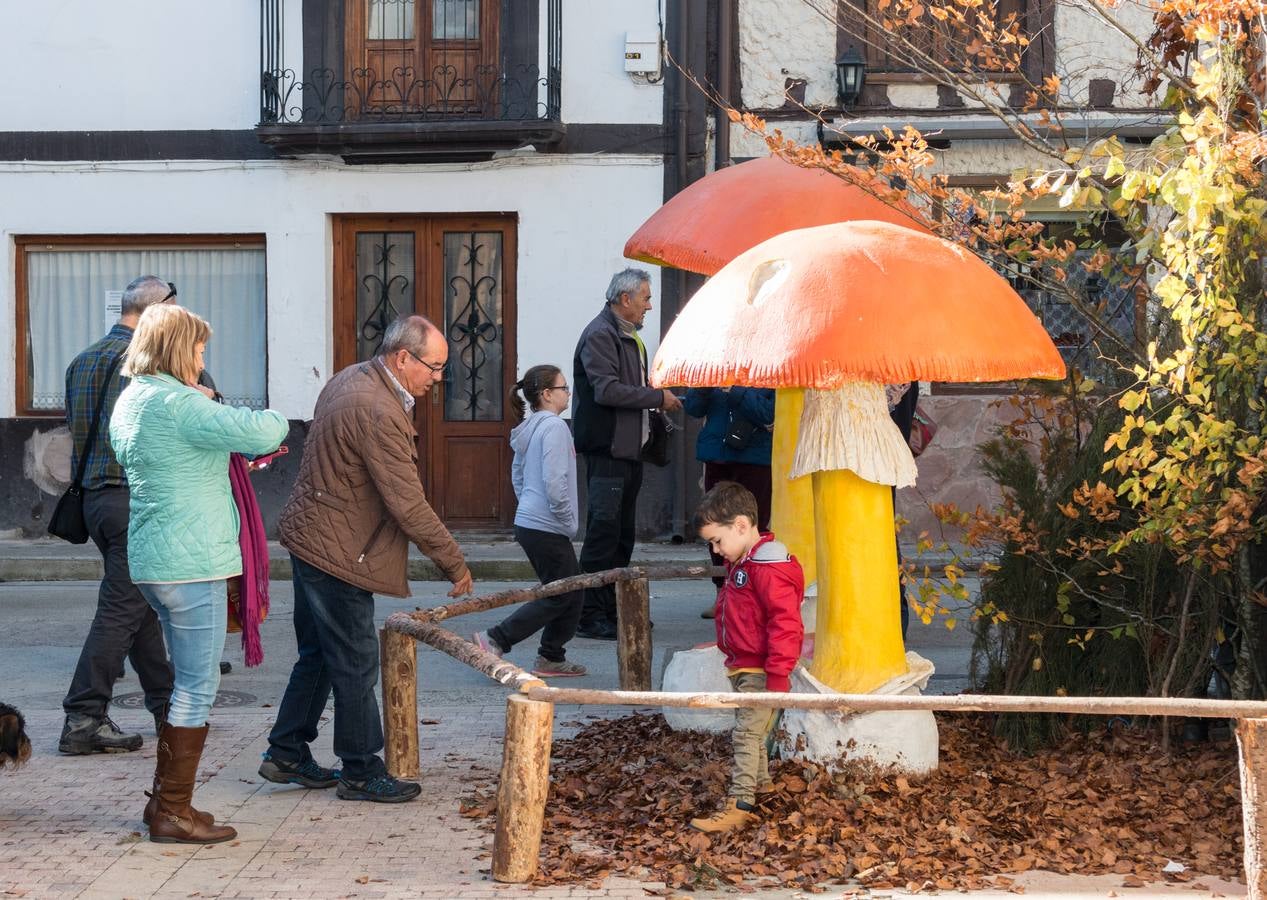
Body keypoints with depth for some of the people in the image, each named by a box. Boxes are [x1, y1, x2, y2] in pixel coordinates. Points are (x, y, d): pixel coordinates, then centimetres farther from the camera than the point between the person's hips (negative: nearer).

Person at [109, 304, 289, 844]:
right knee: (197, 688, -3)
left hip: (152, 562, 10)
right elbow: (260, 433, -24)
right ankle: (173, 813, 2)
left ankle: (165, 800, 23)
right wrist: (275, 420, -1)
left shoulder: (129, 403, 13)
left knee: (189, 683, 18)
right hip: (191, 563, -10)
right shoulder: (178, 405, -16)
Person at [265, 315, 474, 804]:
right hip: (336, 550, -11)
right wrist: (454, 563, -15)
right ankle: (361, 772, 10)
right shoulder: (380, 413, -25)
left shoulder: (351, 378, 8)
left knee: (318, 654, 19)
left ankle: (287, 754, 27)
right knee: (355, 663, 0)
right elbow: (408, 504, -24)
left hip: (308, 536, 11)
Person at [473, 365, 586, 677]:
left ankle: (551, 658, 16)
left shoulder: (528, 429, 14)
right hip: (548, 529, -10)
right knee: (563, 596, -2)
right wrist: (567, 523, -14)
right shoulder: (554, 426, -15)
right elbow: (554, 481, -23)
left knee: (570, 594, 14)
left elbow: (517, 476, 22)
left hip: (528, 522, 10)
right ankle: (496, 640, -3)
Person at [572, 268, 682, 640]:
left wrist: (659, 401, 10)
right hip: (606, 451, -10)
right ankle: (590, 615, -8)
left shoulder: (629, 337, 20)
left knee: (623, 534, 12)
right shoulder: (600, 335, -12)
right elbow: (606, 390, -22)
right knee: (604, 531, -11)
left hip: (629, 450, 10)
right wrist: (657, 397, -15)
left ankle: (613, 609, 19)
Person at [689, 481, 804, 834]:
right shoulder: (741, 564, 12)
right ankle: (760, 782, 34)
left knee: (746, 734, -11)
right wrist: (732, 658, 26)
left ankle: (739, 806, -12)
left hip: (760, 671, -10)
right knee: (750, 732, 20)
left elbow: (785, 623, -26)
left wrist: (778, 674, -25)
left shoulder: (768, 568, -21)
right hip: (743, 667, 10)